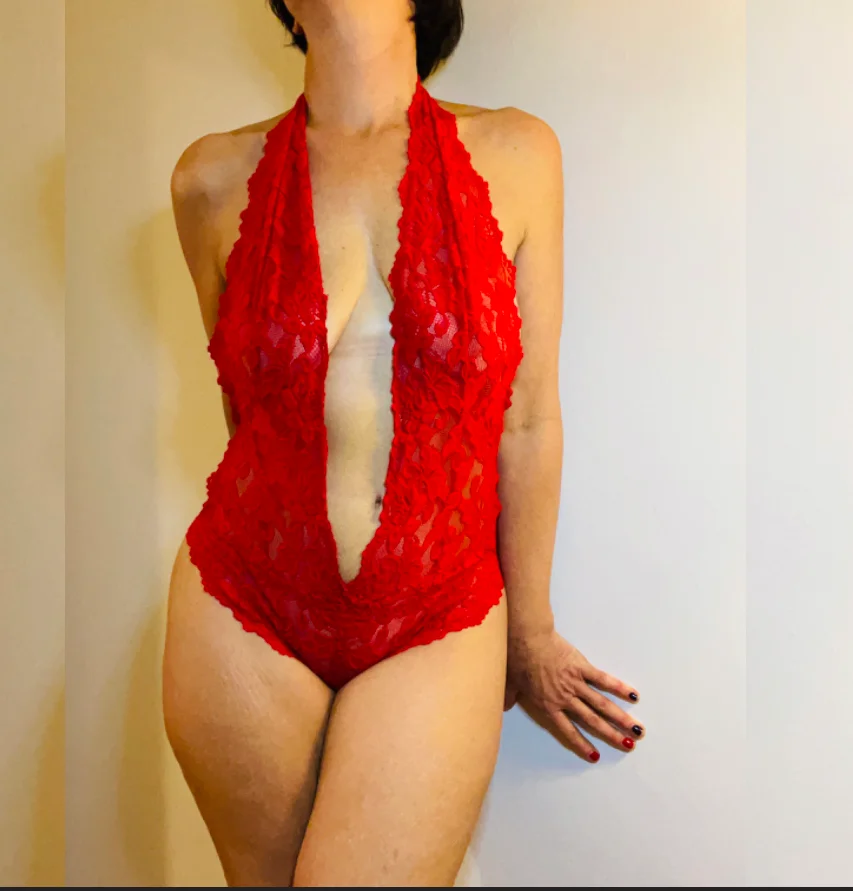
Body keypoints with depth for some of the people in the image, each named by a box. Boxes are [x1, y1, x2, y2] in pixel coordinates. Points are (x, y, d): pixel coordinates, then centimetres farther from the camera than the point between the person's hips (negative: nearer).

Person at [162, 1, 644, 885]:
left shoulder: (515, 155, -3)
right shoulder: (215, 178, -1)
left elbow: (528, 421, -1)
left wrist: (531, 632, 8)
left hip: (438, 624, -1)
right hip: (246, 610, 2)